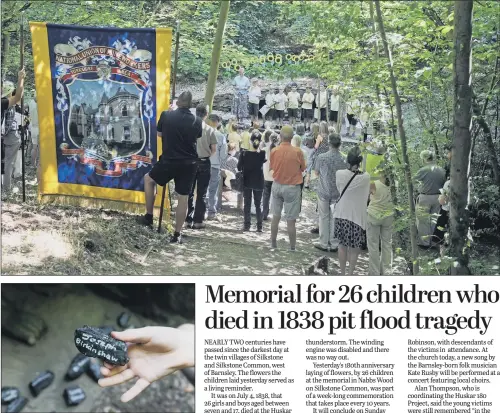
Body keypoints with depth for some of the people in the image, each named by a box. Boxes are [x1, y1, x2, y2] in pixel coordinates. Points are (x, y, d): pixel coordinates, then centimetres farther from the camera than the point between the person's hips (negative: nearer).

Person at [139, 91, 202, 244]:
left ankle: (149, 217, 22)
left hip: (169, 161, -1)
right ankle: (177, 235, 11)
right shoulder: (197, 121, -3)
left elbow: (159, 134, 9)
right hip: (189, 164, 2)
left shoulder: (166, 115, -7)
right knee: (183, 198, 7)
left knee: (148, 179, 23)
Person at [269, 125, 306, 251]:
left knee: (275, 217, 16)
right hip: (292, 187, -3)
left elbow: (271, 167, 6)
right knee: (291, 220, 2)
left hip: (277, 186, 3)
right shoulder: (297, 152, -15)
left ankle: (273, 244, 26)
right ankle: (292, 248, 8)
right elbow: (303, 168, -2)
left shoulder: (274, 151, -8)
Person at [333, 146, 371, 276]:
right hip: (358, 215, -2)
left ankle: (342, 273, 23)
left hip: (342, 215, 2)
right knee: (355, 248, 11)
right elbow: (367, 194, 1)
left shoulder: (340, 174, -12)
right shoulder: (365, 177, -14)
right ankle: (350, 274, 15)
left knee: (342, 245, 16)